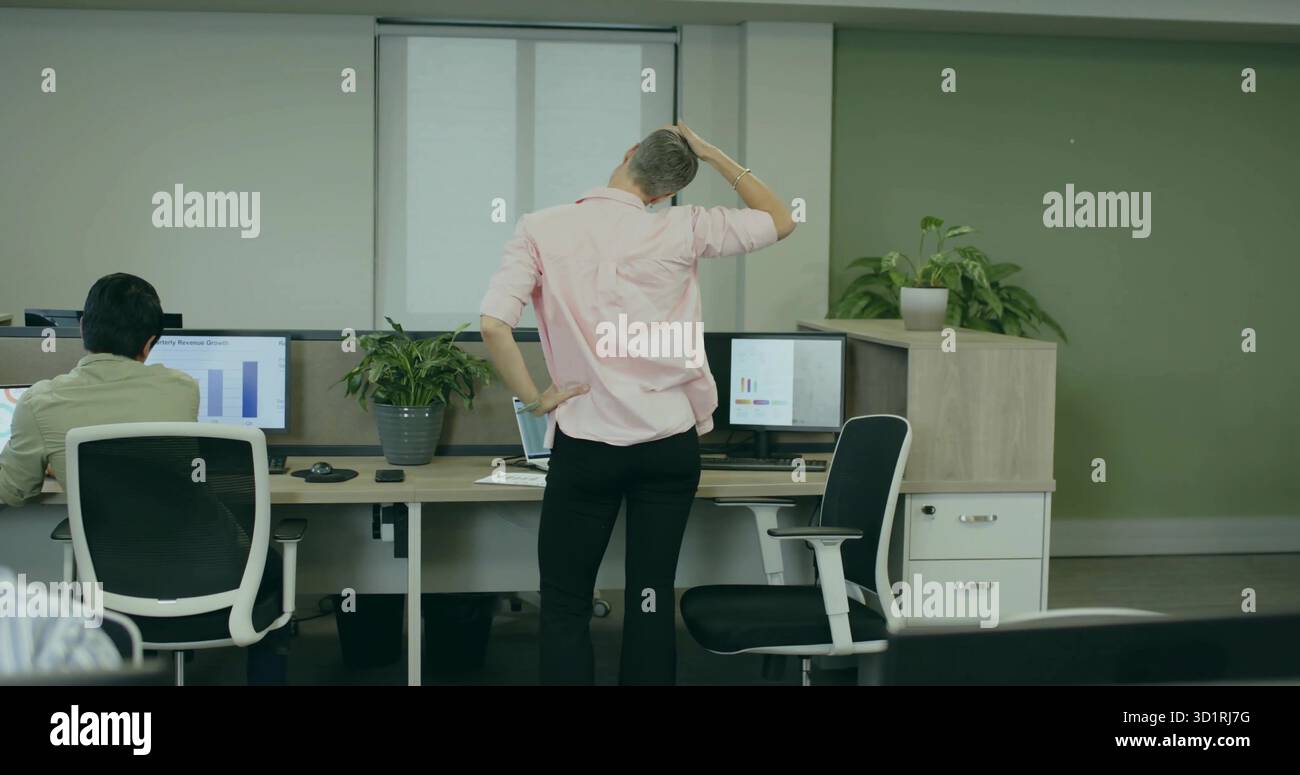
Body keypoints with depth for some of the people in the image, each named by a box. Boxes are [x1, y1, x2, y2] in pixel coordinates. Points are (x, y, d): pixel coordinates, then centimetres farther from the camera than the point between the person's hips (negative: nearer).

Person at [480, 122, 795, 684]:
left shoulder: (542, 230, -4)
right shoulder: (681, 230, -2)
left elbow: (494, 324, -16)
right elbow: (781, 222, 11)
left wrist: (534, 398, -4)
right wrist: (712, 155, 11)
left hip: (586, 443, -1)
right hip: (670, 442, 1)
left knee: (566, 604, 9)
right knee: (652, 598, 9)